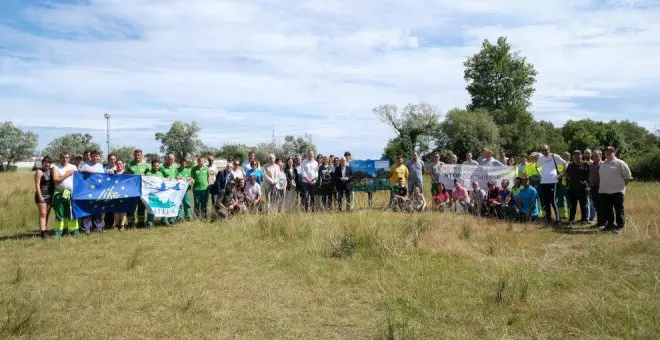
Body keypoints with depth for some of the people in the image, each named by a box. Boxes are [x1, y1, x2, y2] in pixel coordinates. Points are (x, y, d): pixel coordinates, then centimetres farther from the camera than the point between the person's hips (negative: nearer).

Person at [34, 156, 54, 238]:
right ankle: (42, 232, -15)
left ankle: (44, 230, 13)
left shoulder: (50, 171, 14)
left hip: (49, 196, 7)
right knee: (42, 214, -11)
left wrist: (53, 195, 15)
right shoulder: (39, 172, -7)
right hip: (42, 196, -7)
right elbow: (37, 185, -13)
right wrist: (40, 196, -20)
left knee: (47, 214, 8)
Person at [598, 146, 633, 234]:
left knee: (619, 210, -1)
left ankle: (620, 226, 5)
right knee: (607, 210, 11)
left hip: (617, 191, -6)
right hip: (604, 191, 6)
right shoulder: (602, 164, 14)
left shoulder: (620, 163, -5)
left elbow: (628, 176, -3)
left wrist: (622, 185, 0)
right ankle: (610, 225, 22)